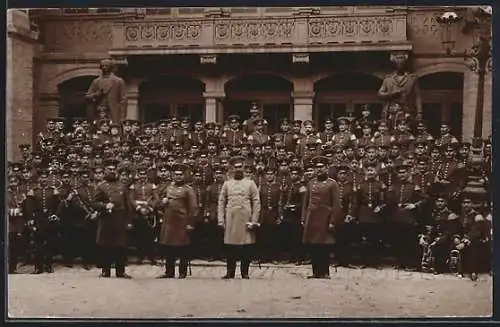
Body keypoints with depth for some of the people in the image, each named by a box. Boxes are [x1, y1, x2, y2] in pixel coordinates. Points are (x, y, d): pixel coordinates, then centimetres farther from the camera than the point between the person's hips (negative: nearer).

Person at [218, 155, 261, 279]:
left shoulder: (250, 183, 8)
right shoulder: (227, 184, 12)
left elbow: (256, 203, 3)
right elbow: (221, 202, 9)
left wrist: (254, 221, -5)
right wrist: (221, 220, -1)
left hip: (245, 220, -1)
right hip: (231, 220, 1)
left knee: (246, 248, 0)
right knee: (230, 247, 2)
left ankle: (245, 273, 8)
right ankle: (230, 272, 9)